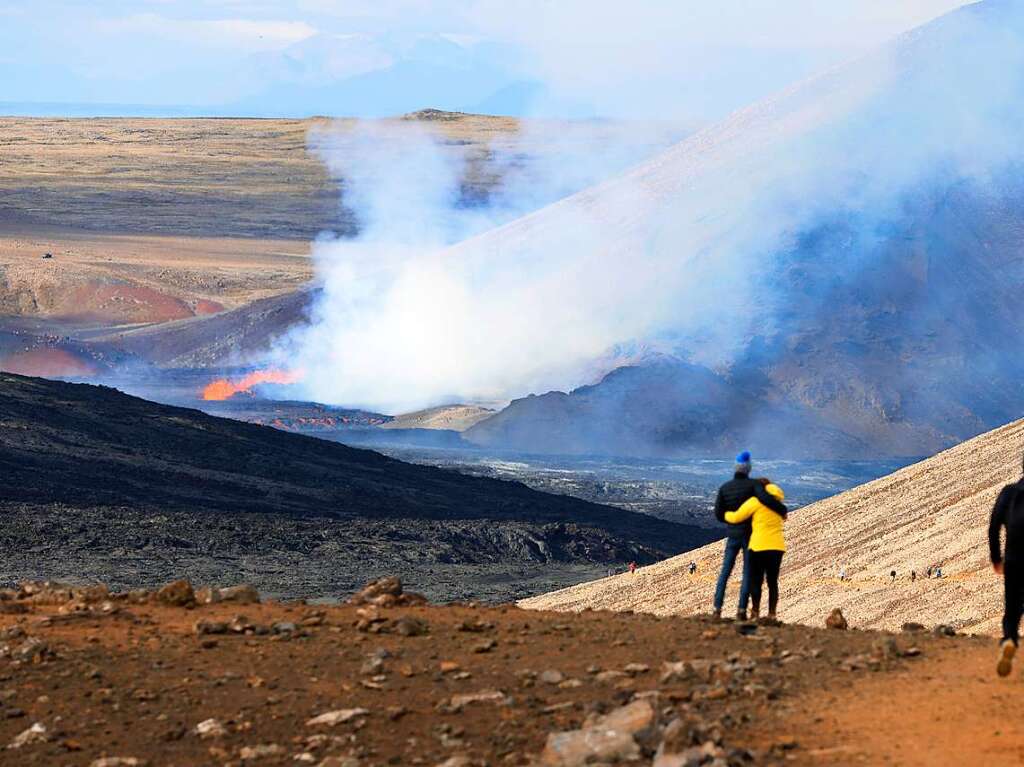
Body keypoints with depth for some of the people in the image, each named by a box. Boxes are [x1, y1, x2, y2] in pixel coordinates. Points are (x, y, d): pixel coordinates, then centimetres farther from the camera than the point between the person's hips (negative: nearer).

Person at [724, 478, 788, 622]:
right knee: (772, 581, 9)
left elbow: (736, 518, -4)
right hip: (777, 546, 5)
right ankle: (772, 614, 4)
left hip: (760, 546, -5)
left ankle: (755, 612, -2)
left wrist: (725, 514, 16)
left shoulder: (755, 502, -3)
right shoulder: (778, 504, 15)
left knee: (756, 580, 2)